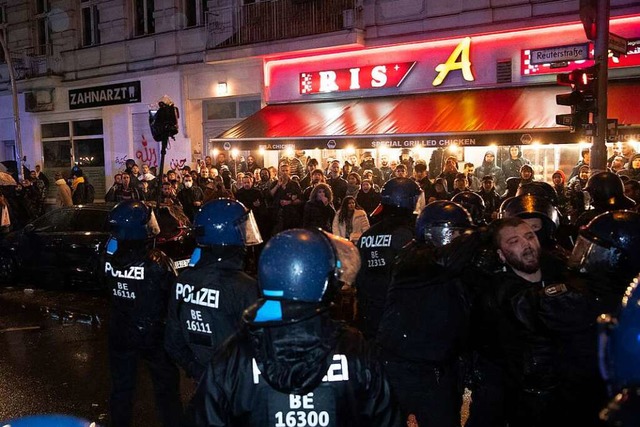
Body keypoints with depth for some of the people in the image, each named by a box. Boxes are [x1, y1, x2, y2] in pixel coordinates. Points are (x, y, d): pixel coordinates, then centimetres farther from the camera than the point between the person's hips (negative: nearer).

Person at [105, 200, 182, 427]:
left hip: (120, 333, 4)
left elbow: (109, 291, 3)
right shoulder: (157, 261, -25)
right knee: (166, 387, 14)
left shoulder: (110, 258, -12)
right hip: (155, 334, -4)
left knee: (121, 387, 20)